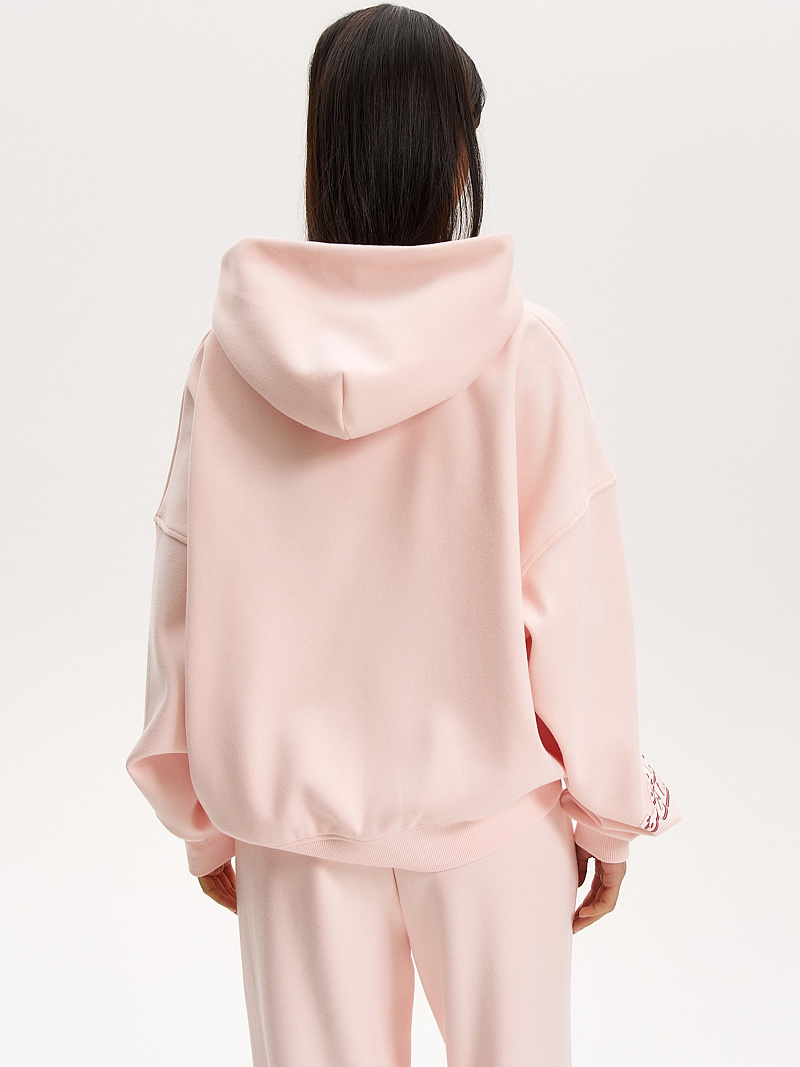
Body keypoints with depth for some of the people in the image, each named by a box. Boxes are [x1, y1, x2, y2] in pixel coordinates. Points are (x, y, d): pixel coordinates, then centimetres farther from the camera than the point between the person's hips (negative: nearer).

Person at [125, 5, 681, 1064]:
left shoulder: (233, 353, -9)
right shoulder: (524, 353, -14)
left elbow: (189, 608, -3)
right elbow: (578, 602, -10)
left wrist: (204, 818, 9)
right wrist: (608, 811, 4)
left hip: (294, 814, 2)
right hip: (489, 809, -1)